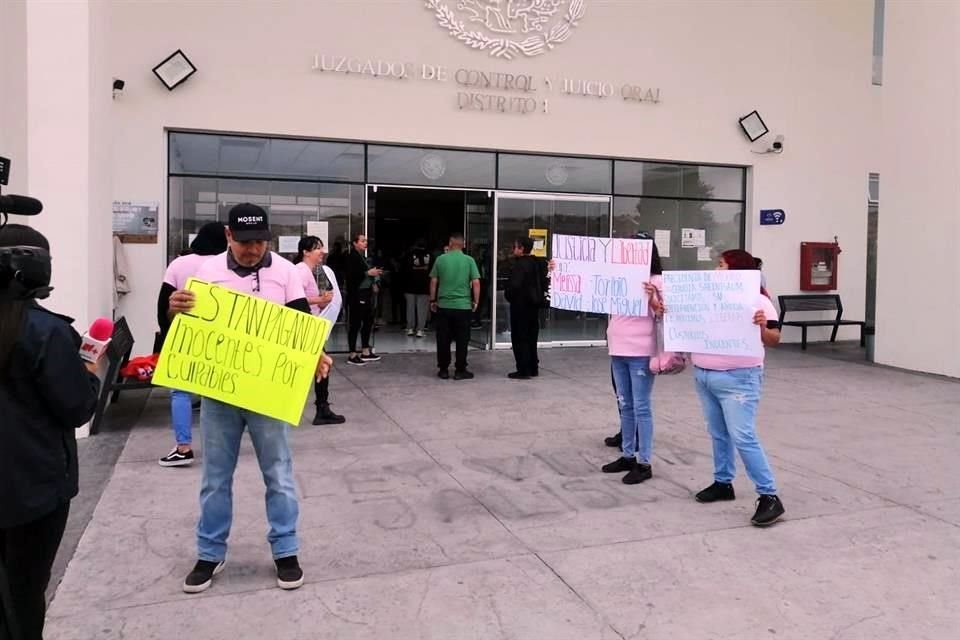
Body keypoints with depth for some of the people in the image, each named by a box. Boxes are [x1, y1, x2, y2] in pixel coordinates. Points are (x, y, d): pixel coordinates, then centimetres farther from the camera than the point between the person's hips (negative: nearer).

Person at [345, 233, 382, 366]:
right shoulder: (352, 257, -10)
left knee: (368, 321, 12)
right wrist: (368, 273, -21)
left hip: (366, 294, 9)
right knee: (355, 324, -4)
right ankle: (353, 355, 2)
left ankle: (365, 352, 22)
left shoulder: (363, 257, 16)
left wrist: (374, 274, 9)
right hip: (356, 295, -9)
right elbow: (351, 275, -21)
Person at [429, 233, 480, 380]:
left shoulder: (440, 259, 1)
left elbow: (433, 282, 2)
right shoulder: (469, 260, -2)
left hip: (443, 305, 1)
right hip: (463, 306, -1)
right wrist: (476, 301, 5)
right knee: (462, 340, 6)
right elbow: (476, 283, -5)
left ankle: (443, 370, 13)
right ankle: (460, 370, 8)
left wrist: (433, 300, 12)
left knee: (443, 340, 8)